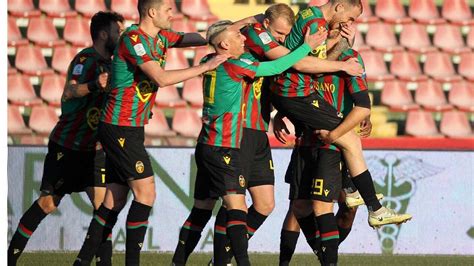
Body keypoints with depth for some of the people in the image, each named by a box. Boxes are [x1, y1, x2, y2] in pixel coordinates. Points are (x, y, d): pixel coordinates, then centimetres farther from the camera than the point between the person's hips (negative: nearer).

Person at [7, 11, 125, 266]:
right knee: (48, 203, -1)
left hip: (93, 148, 7)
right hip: (66, 147, -7)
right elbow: (69, 92, -34)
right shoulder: (85, 59, -17)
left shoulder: (108, 63, 9)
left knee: (103, 204, -5)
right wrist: (93, 85, -52)